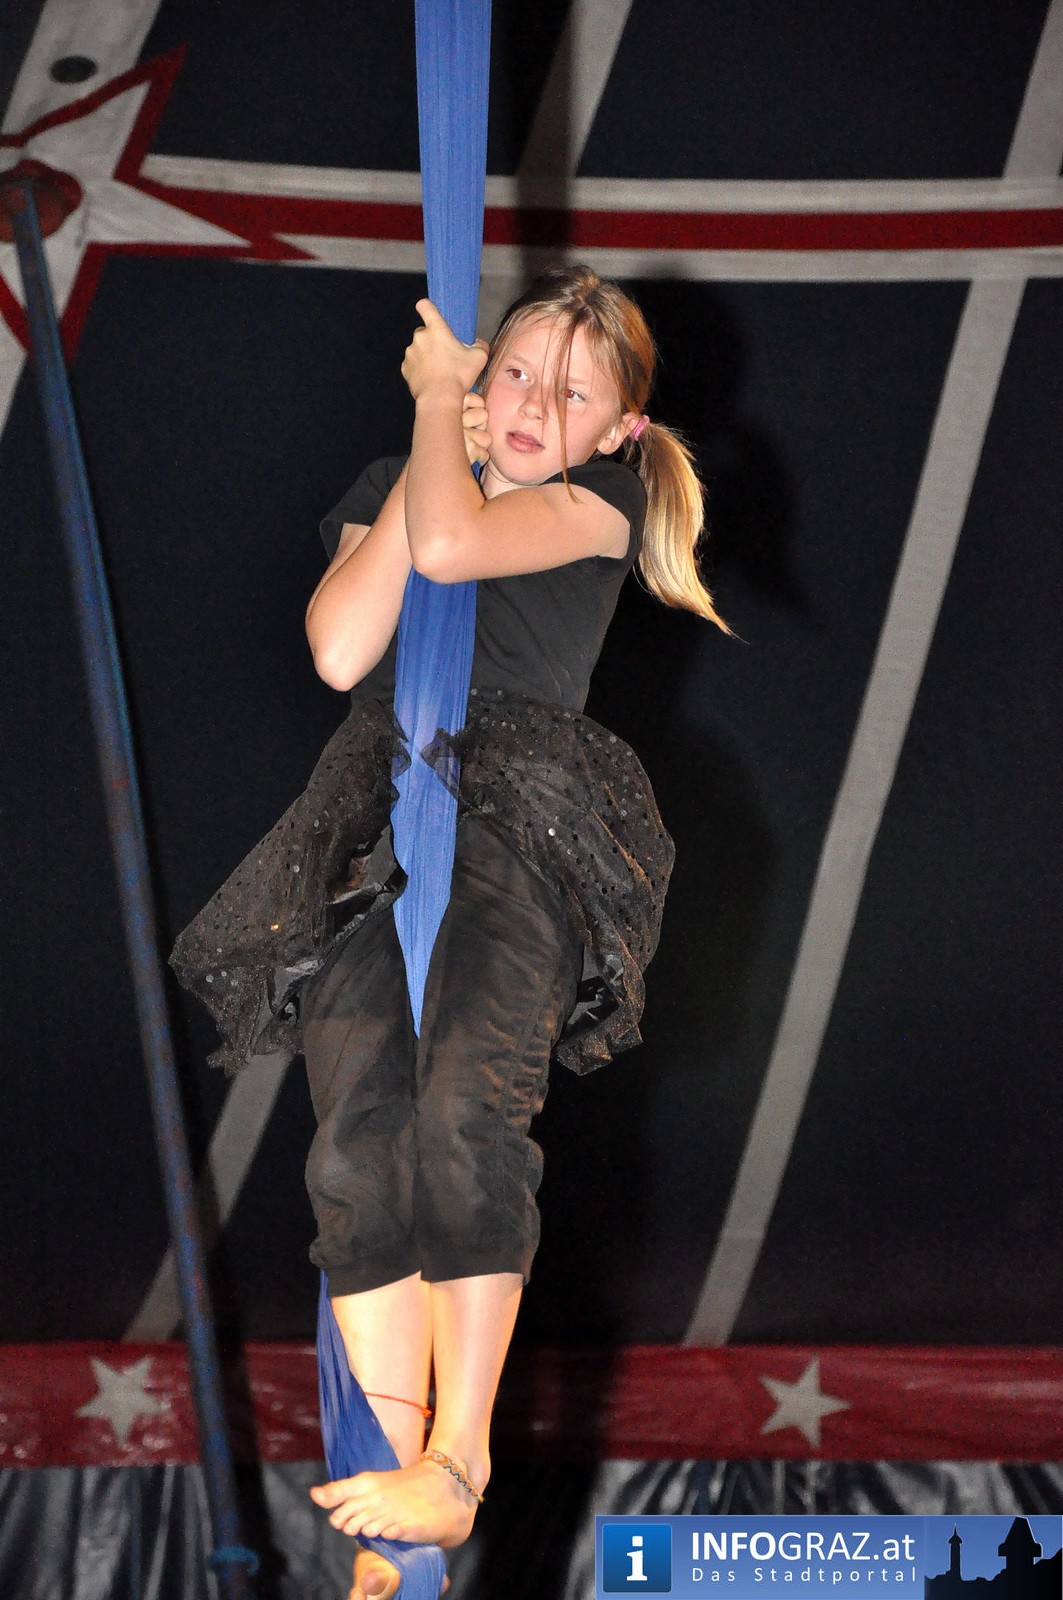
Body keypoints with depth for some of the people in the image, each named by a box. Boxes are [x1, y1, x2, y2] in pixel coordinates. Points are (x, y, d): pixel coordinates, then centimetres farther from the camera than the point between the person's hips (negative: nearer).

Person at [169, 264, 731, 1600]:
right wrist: (433, 428, 6)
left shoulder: (602, 498, 11)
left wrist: (437, 402, 8)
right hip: (377, 817, 3)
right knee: (357, 1150, -16)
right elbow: (340, 651, 2)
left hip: (525, 814, -3)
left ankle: (458, 1460, -23)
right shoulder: (391, 486, 22)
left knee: (465, 1105, -28)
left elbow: (454, 543, -9)